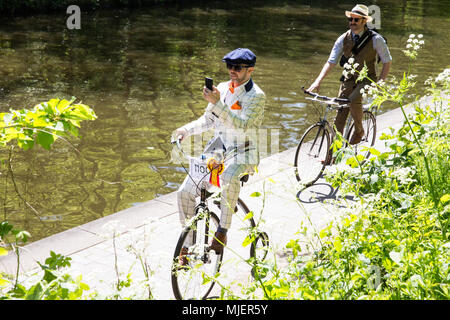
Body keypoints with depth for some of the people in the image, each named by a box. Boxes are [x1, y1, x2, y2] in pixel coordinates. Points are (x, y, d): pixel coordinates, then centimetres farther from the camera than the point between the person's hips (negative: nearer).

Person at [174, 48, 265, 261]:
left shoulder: (256, 96, -10)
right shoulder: (221, 89, 9)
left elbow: (241, 125, -25)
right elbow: (208, 120, 16)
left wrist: (216, 103, -33)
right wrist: (186, 130, -2)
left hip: (243, 154, -6)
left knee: (229, 178, -41)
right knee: (185, 192, -9)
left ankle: (222, 231, -24)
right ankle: (187, 245, 6)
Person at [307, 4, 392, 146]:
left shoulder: (375, 39, -11)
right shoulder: (343, 39, -4)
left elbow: (387, 62, -3)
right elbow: (330, 62, -6)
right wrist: (317, 82, -19)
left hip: (366, 79, -3)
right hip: (348, 78, 3)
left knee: (354, 99, -33)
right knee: (340, 115, -4)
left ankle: (359, 130, -6)